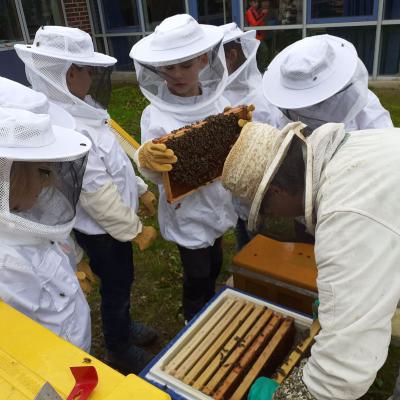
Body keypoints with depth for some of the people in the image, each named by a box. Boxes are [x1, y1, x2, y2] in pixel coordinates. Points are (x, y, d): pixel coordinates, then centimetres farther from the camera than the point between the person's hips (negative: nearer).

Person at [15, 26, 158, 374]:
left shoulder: (78, 110, 1)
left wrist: (142, 189, 14)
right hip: (102, 229, -9)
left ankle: (123, 327, 52)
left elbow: (115, 160, 11)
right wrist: (135, 229, -17)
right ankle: (120, 352, 39)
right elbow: (97, 194, -28)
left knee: (122, 283, 26)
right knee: (116, 289, 13)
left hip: (113, 222, 9)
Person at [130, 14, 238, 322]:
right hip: (186, 210, -4)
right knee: (197, 277, 12)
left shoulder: (218, 102, -7)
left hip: (216, 203, 5)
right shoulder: (155, 115, -17)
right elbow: (157, 176, -19)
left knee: (214, 267, 25)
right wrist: (147, 160, -40)